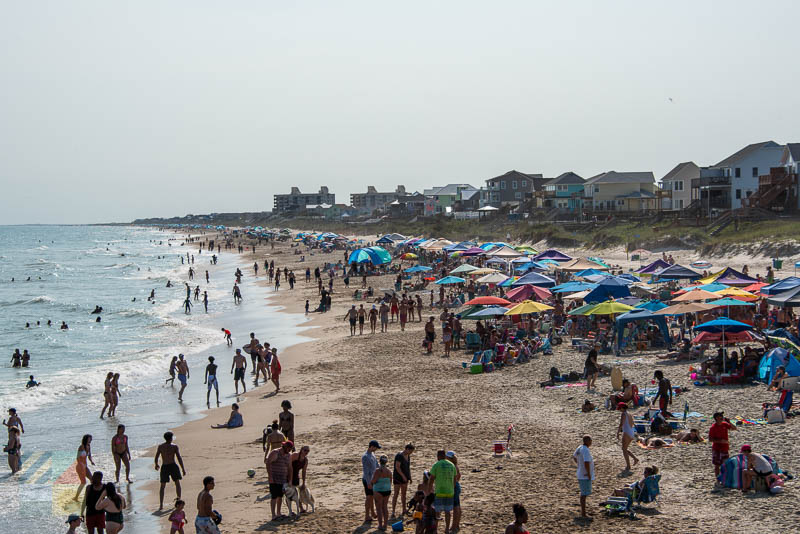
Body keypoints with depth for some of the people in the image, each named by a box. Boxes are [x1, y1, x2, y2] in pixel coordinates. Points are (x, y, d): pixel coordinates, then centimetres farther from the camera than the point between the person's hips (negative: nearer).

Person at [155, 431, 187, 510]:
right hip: (173, 466, -1)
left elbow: (156, 457, 5)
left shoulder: (160, 446, 1)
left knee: (162, 486, 9)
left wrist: (156, 465, 25)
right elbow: (179, 458, -8)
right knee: (177, 483, 19)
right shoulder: (174, 446, -5)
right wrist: (183, 468, -4)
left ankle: (161, 505, 0)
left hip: (164, 467, 1)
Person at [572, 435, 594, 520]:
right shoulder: (586, 450, -22)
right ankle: (583, 514, -3)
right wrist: (589, 474, -20)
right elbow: (586, 463, -29)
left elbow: (574, 457, 25)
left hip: (581, 475, 10)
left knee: (583, 494, 19)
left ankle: (582, 512, 28)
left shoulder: (579, 448, 7)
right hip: (585, 476, -10)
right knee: (584, 495, -5)